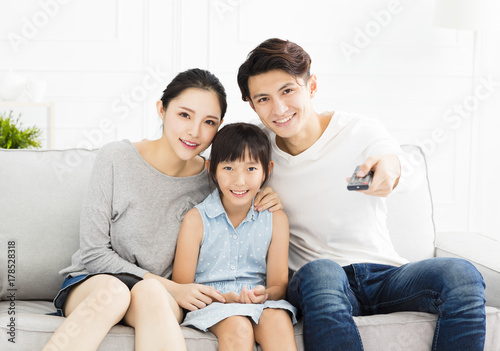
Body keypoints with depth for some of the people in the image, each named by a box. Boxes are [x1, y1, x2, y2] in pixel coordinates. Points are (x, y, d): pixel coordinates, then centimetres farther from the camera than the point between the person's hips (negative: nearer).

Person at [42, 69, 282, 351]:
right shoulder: (117, 158, -10)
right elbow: (94, 254, -10)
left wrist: (260, 209, -7)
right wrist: (170, 287, -16)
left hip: (163, 298, 1)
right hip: (90, 284, -1)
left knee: (150, 292, -35)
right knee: (111, 290, -37)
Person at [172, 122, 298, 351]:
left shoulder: (276, 219, 5)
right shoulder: (196, 220, -2)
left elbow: (278, 284, 4)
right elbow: (182, 287, -3)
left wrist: (264, 294, -21)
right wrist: (223, 297, -21)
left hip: (261, 303, 2)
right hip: (210, 303, -2)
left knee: (278, 320, -31)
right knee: (238, 327, -33)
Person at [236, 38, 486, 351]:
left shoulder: (362, 131, -1)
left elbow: (392, 154, -23)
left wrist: (390, 166, -49)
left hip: (386, 276, 1)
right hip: (315, 286, 0)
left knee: (462, 275, -28)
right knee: (319, 272, -38)